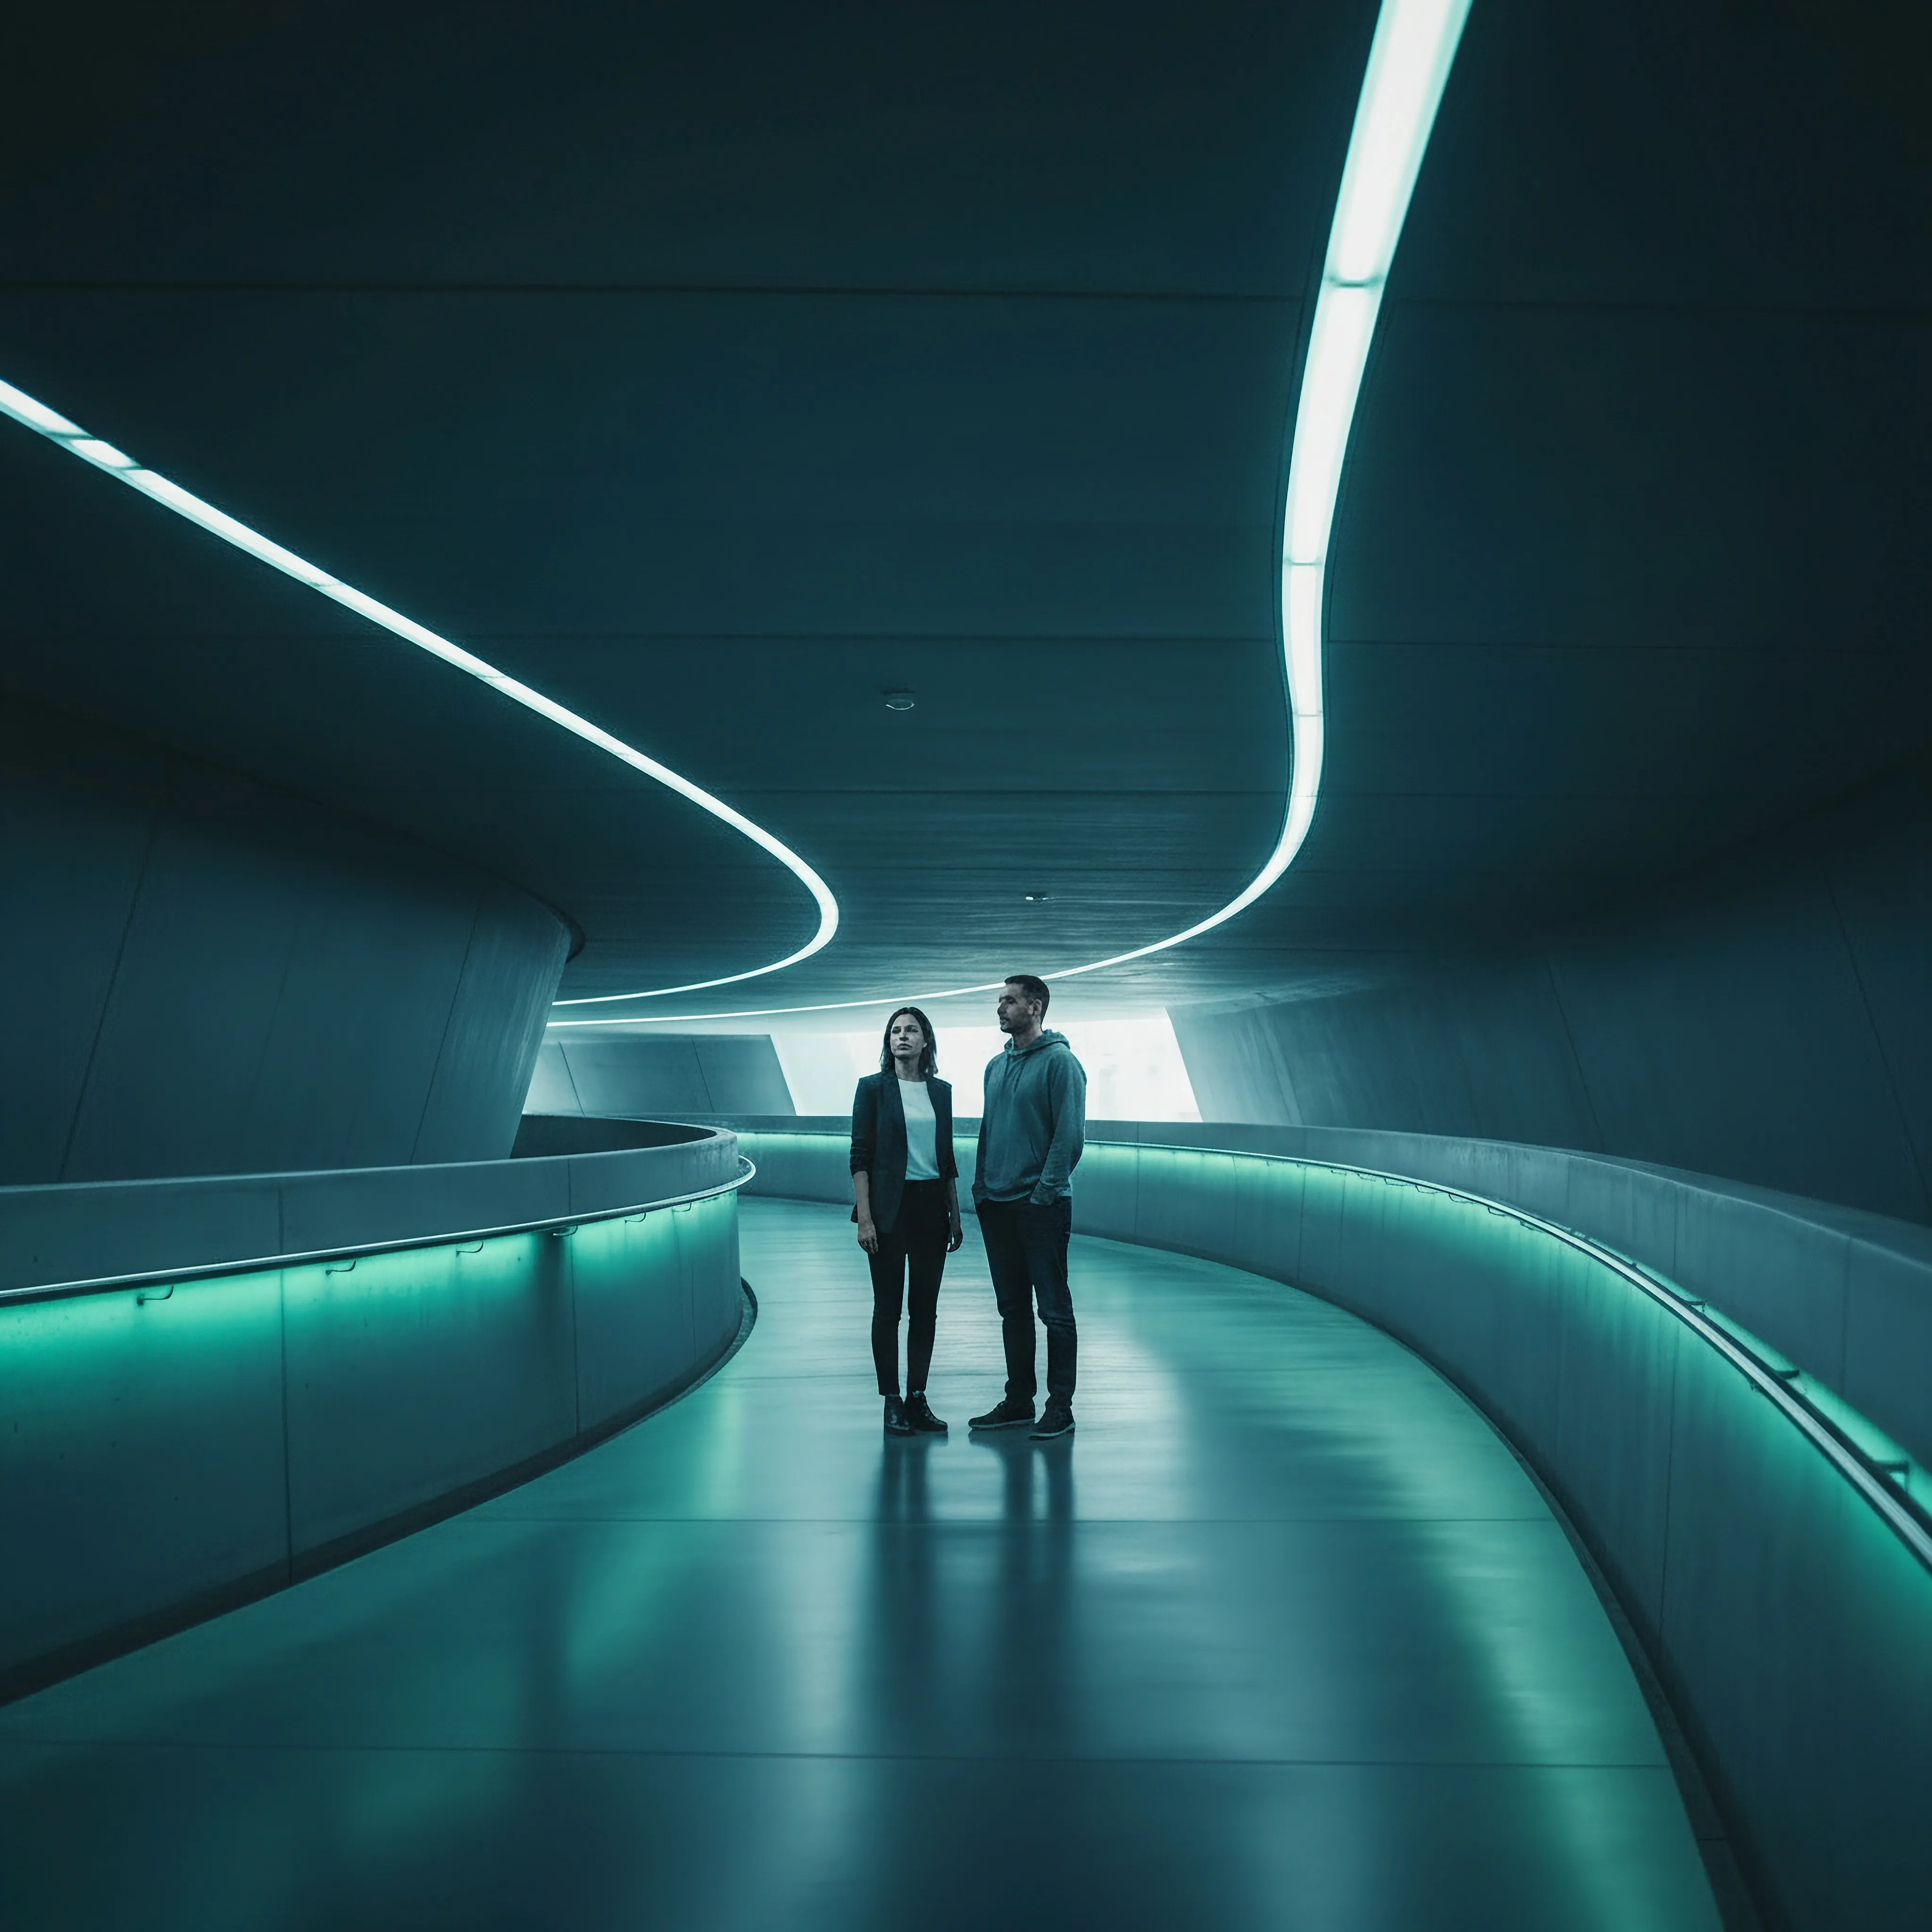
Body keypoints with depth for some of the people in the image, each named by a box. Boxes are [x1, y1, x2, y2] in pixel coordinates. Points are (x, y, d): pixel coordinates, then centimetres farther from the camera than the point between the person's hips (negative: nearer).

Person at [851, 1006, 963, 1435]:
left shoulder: (941, 1091, 9)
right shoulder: (873, 1088, -2)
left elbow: (948, 1157, 14)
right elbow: (860, 1155, -6)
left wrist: (955, 1215, 10)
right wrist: (864, 1218, -13)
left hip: (932, 1206, 4)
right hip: (890, 1207, -4)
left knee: (925, 1308, 7)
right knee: (888, 1308, 0)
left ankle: (918, 1399, 15)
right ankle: (892, 1403, 8)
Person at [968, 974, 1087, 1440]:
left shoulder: (1059, 1061, -9)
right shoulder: (997, 1065, 15)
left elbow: (1070, 1134, -14)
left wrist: (1045, 1191, -17)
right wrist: (982, 1186, 11)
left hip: (1041, 1205, -8)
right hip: (997, 1206, 8)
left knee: (1054, 1309, 0)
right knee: (1012, 1309, 13)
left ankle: (1060, 1407, 6)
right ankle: (1018, 1401, 22)